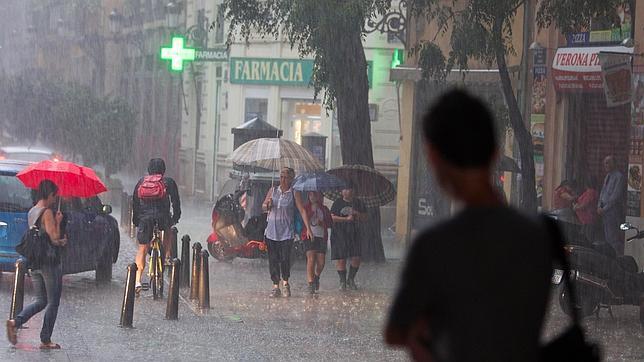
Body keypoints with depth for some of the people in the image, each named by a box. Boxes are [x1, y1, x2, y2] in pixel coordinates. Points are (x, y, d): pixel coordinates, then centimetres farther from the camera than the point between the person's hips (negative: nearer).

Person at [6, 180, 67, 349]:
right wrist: (58, 221, -5)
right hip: (50, 262, -7)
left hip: (34, 263, 7)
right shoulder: (47, 213, -14)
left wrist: (58, 241, 9)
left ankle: (15, 322, -9)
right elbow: (54, 238, -18)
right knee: (53, 302, 4)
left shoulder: (31, 213, 11)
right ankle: (45, 340, 5)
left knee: (40, 301, 13)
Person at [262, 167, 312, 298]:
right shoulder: (273, 190, 8)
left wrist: (308, 228, -11)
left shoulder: (294, 193, 0)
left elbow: (302, 211, -4)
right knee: (273, 259, 0)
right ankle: (276, 286, 7)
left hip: (287, 231, -3)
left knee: (285, 258, -10)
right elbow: (263, 207, 14)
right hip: (272, 230, 3)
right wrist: (267, 205, -11)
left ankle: (286, 282, 14)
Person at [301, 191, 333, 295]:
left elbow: (330, 223, 14)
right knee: (311, 259, -17)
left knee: (321, 262, -1)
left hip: (322, 237, 3)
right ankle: (311, 284, -18)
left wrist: (323, 223, -6)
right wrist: (312, 211, -10)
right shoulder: (306, 208, 6)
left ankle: (316, 277, 31)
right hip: (309, 236, -3)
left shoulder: (324, 209, 14)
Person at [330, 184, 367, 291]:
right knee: (341, 259, -4)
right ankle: (342, 281, 8)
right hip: (339, 233, -3)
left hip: (354, 234, 3)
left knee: (356, 258, -3)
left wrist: (358, 214, -7)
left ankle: (351, 279, 17)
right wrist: (346, 219, -16)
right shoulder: (337, 203, 0)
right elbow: (332, 217, -9)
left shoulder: (358, 203, 11)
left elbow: (365, 217, 14)